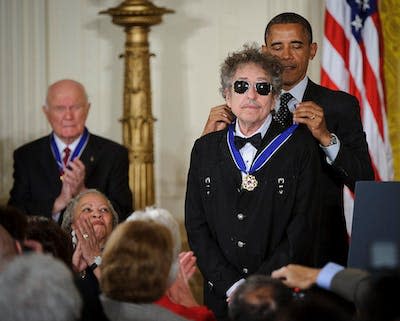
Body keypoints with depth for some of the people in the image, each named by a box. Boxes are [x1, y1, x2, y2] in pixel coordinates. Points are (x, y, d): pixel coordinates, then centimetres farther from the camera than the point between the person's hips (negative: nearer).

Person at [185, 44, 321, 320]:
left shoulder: (300, 146, -1)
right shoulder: (205, 149, 9)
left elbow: (303, 228, -7)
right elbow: (196, 226, 4)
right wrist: (232, 286, -9)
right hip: (221, 297, 2)